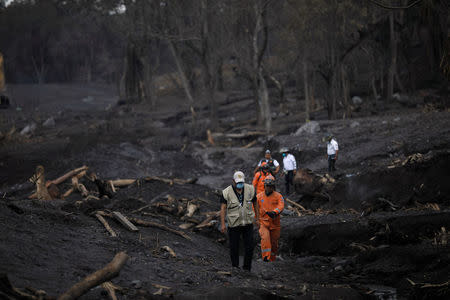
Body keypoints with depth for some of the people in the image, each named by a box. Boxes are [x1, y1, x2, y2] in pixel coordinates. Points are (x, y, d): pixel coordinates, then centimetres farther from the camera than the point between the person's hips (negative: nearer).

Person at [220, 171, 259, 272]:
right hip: (234, 224, -2)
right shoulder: (227, 192, -8)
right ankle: (235, 267, 20)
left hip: (248, 223, 2)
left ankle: (247, 269, 12)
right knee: (234, 248, 5)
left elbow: (255, 204, 11)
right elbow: (223, 208, -9)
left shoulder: (250, 189, 0)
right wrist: (222, 224, -15)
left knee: (249, 247, -1)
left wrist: (257, 218, 12)